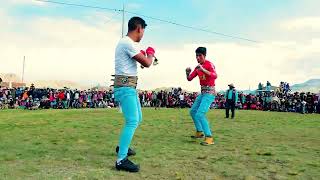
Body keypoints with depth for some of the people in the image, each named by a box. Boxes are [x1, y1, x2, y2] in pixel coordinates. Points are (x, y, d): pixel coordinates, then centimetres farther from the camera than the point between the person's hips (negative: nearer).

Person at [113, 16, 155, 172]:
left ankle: (122, 147, 35)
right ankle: (121, 160, -13)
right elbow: (147, 63, -16)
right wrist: (150, 53, 3)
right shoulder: (128, 43, -17)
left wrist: (144, 55, 26)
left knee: (137, 119, 20)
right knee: (132, 121, -15)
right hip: (125, 87, -10)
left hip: (129, 87, 10)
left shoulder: (126, 42, 16)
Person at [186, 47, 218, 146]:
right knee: (193, 111, 18)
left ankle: (209, 138, -17)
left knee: (200, 114, -21)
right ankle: (199, 132, 32)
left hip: (210, 92, -9)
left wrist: (203, 70, -41)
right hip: (202, 92, 9)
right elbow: (189, 79, 11)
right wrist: (187, 73, -10)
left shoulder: (209, 64, -13)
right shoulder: (197, 67, 11)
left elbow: (215, 76, -30)